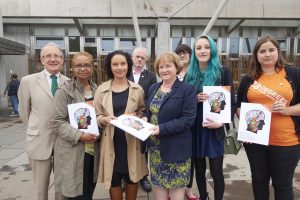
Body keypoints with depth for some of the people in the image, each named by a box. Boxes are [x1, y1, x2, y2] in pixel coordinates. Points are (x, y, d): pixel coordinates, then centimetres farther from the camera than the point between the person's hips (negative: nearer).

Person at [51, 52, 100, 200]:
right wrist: (79, 135, -22)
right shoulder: (64, 90, -7)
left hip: (93, 150, 5)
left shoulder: (97, 90, 9)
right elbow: (57, 122, -11)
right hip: (72, 152, -5)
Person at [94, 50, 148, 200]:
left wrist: (136, 116, -11)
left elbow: (143, 112, 10)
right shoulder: (101, 89, -1)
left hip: (131, 141, 1)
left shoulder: (137, 89, 2)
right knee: (113, 180, 11)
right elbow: (96, 117, 2)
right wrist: (104, 119, -19)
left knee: (132, 177, 14)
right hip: (111, 142, 0)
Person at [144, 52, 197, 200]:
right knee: (158, 181, 17)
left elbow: (188, 118, -18)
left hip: (176, 147, -5)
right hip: (155, 147, 6)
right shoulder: (153, 88, 9)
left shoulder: (187, 90, -11)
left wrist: (162, 128, -26)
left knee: (176, 184, 10)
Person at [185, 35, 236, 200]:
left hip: (215, 129, -3)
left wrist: (222, 122, -16)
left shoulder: (223, 72, -3)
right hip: (194, 128, 3)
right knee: (199, 169, 15)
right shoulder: (190, 74, 5)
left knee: (216, 171, 4)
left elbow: (231, 101, -4)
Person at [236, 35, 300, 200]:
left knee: (283, 184, 13)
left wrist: (287, 110, -18)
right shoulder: (249, 79, 5)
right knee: (259, 180, 19)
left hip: (286, 142, -2)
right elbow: (239, 106, 11)